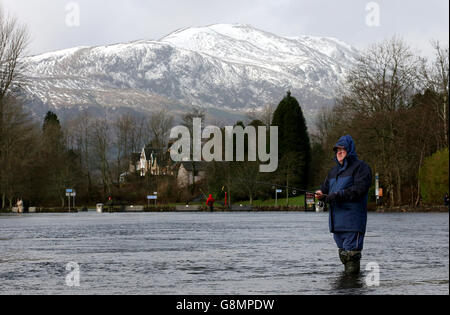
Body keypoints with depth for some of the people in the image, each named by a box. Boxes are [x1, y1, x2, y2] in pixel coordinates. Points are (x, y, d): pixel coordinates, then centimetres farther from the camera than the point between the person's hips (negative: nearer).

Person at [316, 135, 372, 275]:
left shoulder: (360, 167, -3)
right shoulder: (334, 171, 22)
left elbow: (359, 189, -15)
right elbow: (326, 188, 21)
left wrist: (338, 195, -21)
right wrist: (321, 194, -3)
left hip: (352, 219, -8)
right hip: (337, 219, 8)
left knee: (351, 250, -12)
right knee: (342, 251, 12)